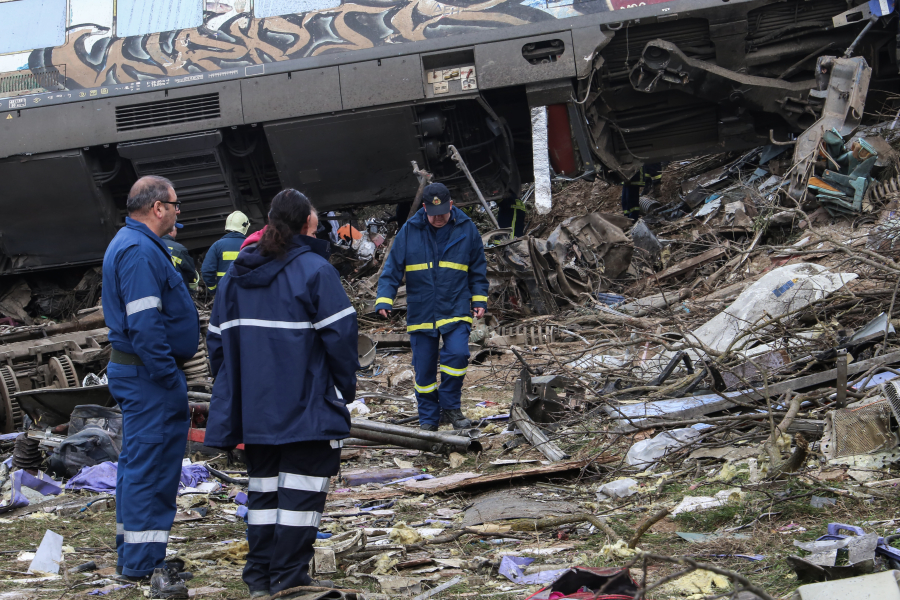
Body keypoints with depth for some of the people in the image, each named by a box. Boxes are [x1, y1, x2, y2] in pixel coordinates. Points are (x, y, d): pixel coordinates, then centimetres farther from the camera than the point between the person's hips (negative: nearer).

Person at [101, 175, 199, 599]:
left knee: (139, 462, 16)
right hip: (149, 376, -11)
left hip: (131, 369, 11)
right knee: (151, 465, -8)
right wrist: (169, 377, -22)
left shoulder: (130, 243, 17)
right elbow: (143, 323, -25)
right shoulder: (140, 251, -18)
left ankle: (133, 555, 25)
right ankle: (143, 564, -4)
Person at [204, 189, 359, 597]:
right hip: (306, 406, -6)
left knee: (264, 486, 14)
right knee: (301, 487, 0)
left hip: (254, 406, 6)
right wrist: (345, 386, -2)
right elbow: (339, 332, -13)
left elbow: (217, 336, 13)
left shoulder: (237, 273, 10)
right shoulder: (314, 269, -10)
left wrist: (232, 389, 19)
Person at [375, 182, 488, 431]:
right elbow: (392, 268, 1)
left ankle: (449, 405, 0)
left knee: (457, 353, -20)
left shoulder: (466, 229, 1)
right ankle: (428, 419, 19)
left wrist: (479, 299, 5)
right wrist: (384, 299, -9)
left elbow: (478, 269, 12)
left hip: (456, 310, 0)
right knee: (424, 368, 4)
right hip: (421, 312, 1)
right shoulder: (409, 231, -2)